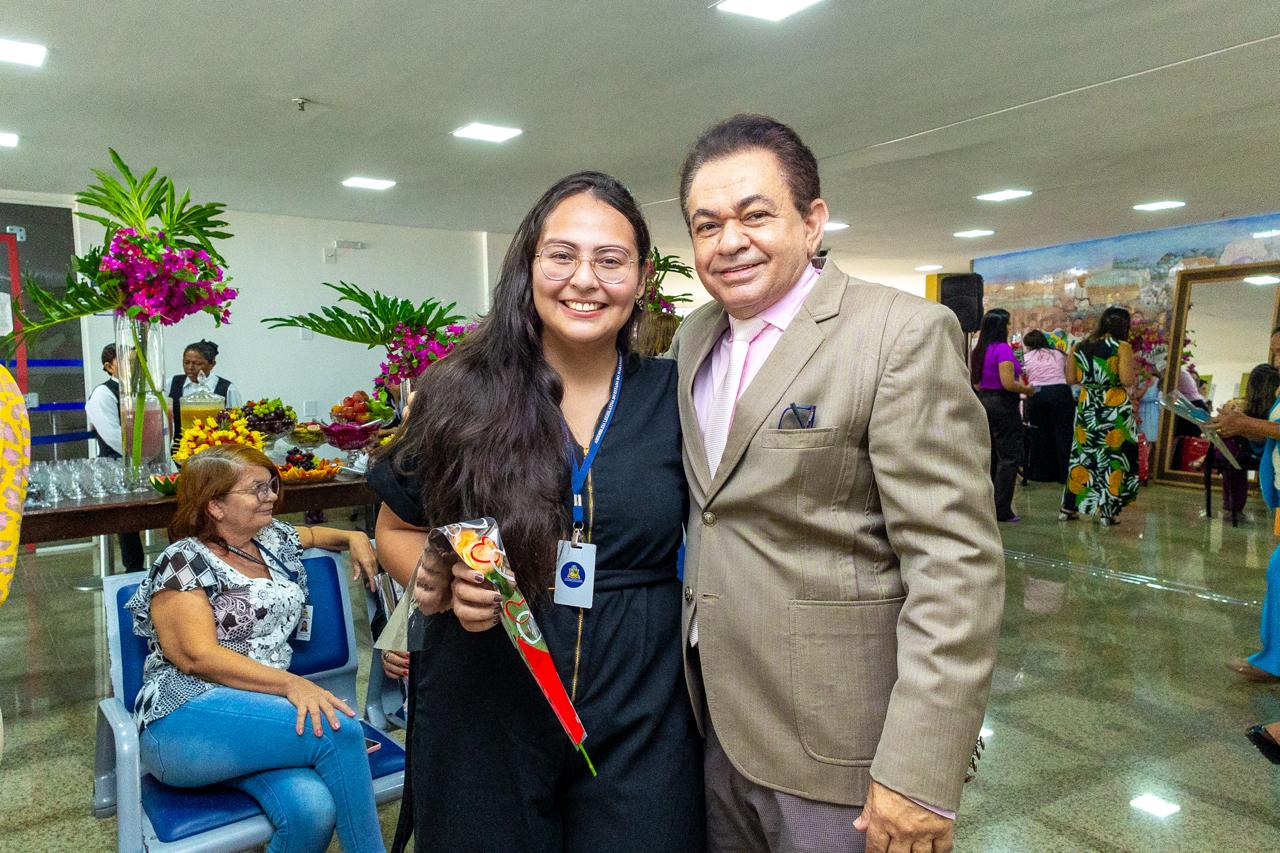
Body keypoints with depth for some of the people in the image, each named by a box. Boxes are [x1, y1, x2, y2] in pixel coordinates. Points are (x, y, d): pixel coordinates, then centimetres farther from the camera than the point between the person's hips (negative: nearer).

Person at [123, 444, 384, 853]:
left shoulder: (273, 540, 17)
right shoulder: (183, 562, -3)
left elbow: (311, 533, 41)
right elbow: (198, 657, -14)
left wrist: (354, 538, 19)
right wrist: (291, 682, -25)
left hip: (264, 709, 5)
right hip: (187, 720, -5)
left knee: (313, 809, -29)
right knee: (339, 730, -29)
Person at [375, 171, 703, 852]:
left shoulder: (672, 396, -3)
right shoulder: (458, 394, -6)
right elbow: (397, 530, 6)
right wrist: (446, 582, -15)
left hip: (639, 718, 1)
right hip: (483, 715, 0)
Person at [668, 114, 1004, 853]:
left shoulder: (904, 335, -15)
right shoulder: (693, 338, 6)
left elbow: (956, 564, -19)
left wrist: (921, 774, -22)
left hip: (837, 740, -6)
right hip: (715, 716, 6)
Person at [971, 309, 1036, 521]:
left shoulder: (978, 350, 9)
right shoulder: (1003, 349, -15)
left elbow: (975, 384, 14)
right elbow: (1008, 383, -21)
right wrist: (1027, 389, -6)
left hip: (983, 402, 8)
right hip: (1003, 406, -8)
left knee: (990, 456, 15)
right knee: (1009, 457, -2)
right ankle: (1002, 510, -2)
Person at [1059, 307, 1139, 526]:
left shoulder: (1080, 347, 5)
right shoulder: (1122, 348, -9)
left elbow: (1071, 379, 6)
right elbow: (1127, 380, -16)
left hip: (1086, 406, 4)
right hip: (1115, 409, -4)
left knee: (1082, 454, 13)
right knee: (1115, 456, 6)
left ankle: (1069, 507, 17)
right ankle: (1107, 511, 8)